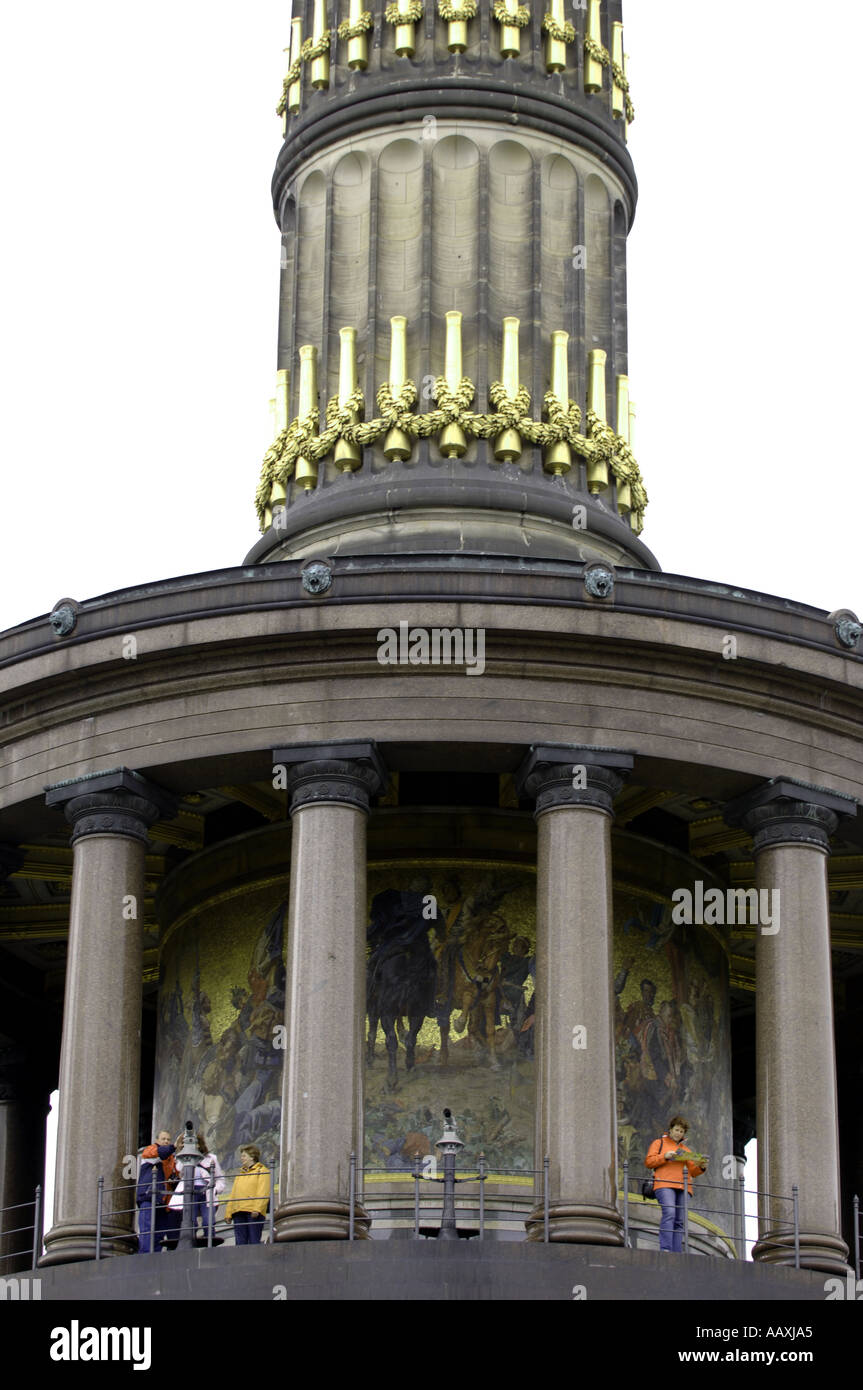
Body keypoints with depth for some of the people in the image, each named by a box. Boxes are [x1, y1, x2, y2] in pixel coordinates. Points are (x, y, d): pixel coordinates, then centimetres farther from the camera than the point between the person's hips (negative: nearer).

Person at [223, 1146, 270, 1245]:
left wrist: (257, 1208, -18)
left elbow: (263, 1192, -6)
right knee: (240, 1241, 0)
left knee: (254, 1240, -10)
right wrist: (228, 1213, 13)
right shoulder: (240, 1175, 28)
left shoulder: (262, 1171, 6)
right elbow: (233, 1195, 24)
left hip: (253, 1212, -6)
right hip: (238, 1212, 6)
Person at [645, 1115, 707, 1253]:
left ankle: (677, 1252, -10)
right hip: (665, 1185, -5)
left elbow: (692, 1171, 24)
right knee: (669, 1213, -24)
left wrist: (701, 1167, 3)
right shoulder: (659, 1143, 18)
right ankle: (665, 1249, -32)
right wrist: (665, 1156, -8)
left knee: (679, 1221, -5)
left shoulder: (686, 1150, 30)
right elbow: (649, 1161, 7)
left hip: (683, 1188, 5)